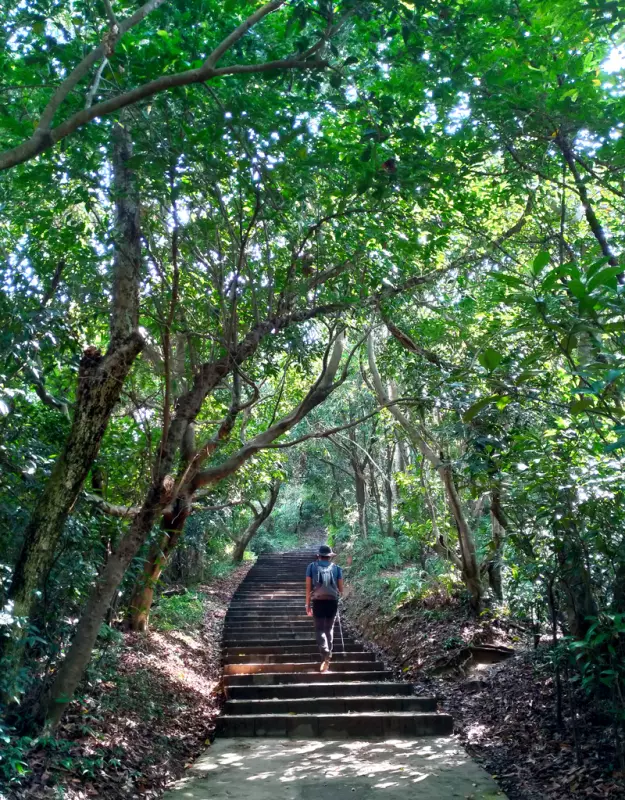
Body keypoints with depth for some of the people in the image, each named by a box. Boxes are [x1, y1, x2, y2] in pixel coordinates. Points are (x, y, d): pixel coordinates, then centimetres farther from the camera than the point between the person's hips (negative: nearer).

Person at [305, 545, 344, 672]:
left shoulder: (312, 566, 7)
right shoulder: (336, 568, 8)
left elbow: (308, 587, 2)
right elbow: (341, 589, 7)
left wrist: (308, 604, 7)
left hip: (318, 601, -1)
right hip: (332, 601, 1)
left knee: (319, 629, 3)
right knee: (329, 629, 16)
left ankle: (325, 654, -18)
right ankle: (327, 656, 17)